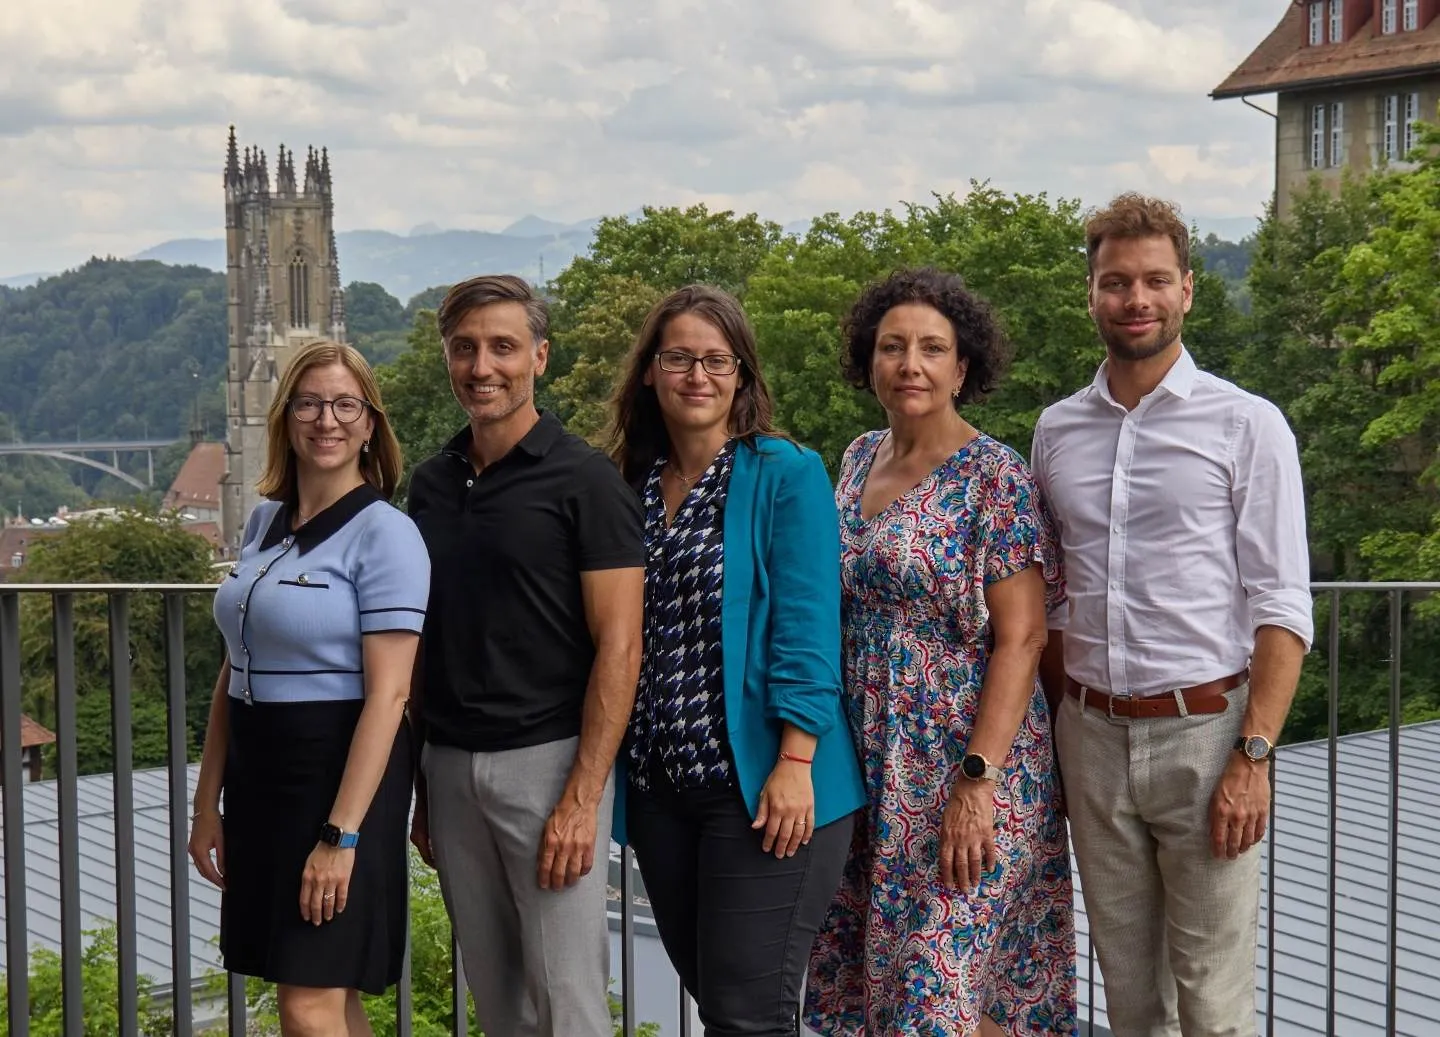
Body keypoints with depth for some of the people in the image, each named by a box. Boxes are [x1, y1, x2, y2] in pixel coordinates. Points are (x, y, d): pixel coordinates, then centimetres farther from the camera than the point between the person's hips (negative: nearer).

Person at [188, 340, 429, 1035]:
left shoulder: (385, 534, -11)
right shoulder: (264, 521, 11)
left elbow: (387, 693, -16)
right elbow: (235, 670, 15)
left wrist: (341, 834, -20)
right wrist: (207, 801, 14)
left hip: (339, 770, -7)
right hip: (258, 770, 7)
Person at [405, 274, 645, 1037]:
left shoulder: (584, 480, -8)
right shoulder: (430, 484, 10)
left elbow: (619, 646, -12)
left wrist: (582, 796, -18)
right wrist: (420, 786, 13)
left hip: (547, 761, -6)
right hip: (450, 766, 6)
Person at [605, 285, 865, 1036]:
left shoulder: (787, 476, -5)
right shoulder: (630, 483, 10)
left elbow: (806, 630, -11)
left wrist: (795, 763, -18)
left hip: (759, 781, -6)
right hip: (659, 784, 6)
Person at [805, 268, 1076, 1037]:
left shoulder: (993, 476, -10)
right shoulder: (860, 460, 9)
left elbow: (1020, 638, -15)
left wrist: (977, 783, -22)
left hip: (963, 770, -7)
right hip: (866, 768, 7)